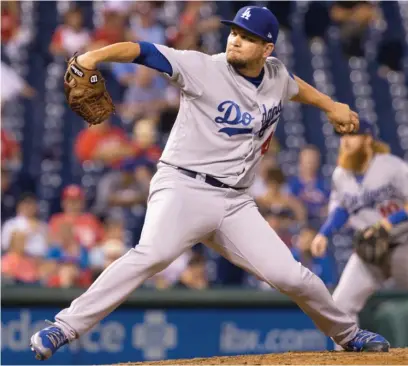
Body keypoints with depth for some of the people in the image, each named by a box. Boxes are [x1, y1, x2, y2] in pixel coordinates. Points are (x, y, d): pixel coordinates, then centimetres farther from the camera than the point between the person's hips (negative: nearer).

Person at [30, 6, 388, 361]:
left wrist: (330, 105, 38)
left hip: (235, 202, 5)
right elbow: (142, 51, -17)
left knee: (292, 276, -1)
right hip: (183, 188, -5)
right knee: (153, 254, -34)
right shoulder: (204, 68, -7)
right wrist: (96, 56, -33)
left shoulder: (276, 75, 10)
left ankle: (347, 334, 27)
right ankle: (64, 327, -33)